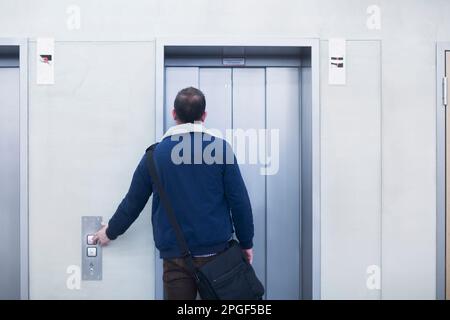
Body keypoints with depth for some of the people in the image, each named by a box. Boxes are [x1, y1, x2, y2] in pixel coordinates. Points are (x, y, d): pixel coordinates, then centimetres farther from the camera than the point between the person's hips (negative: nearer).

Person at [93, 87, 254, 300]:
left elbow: (133, 202, 7)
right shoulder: (220, 148, -5)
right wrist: (246, 243, 5)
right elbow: (239, 201, -7)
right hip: (216, 250, 0)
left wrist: (110, 232, 24)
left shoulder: (156, 153, -1)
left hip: (175, 254, 1)